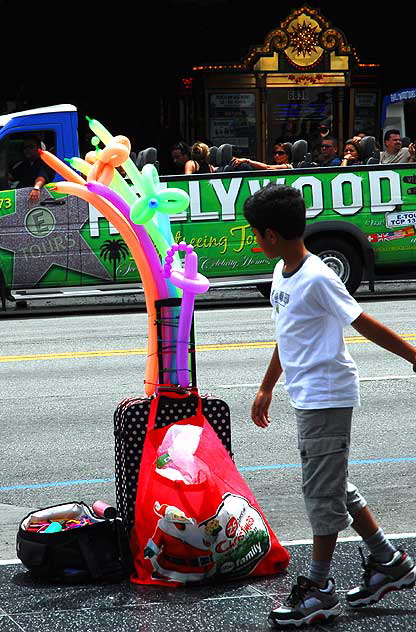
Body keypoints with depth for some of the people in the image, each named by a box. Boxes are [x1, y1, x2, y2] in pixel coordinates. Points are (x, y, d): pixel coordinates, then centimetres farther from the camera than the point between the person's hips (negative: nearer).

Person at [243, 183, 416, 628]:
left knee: (323, 491, -1)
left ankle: (318, 590, 8)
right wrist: (266, 389, 26)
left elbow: (364, 324, -17)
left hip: (327, 398, -10)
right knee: (332, 486, 16)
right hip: (307, 397, 10)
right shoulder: (283, 273, 10)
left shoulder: (317, 278, -19)